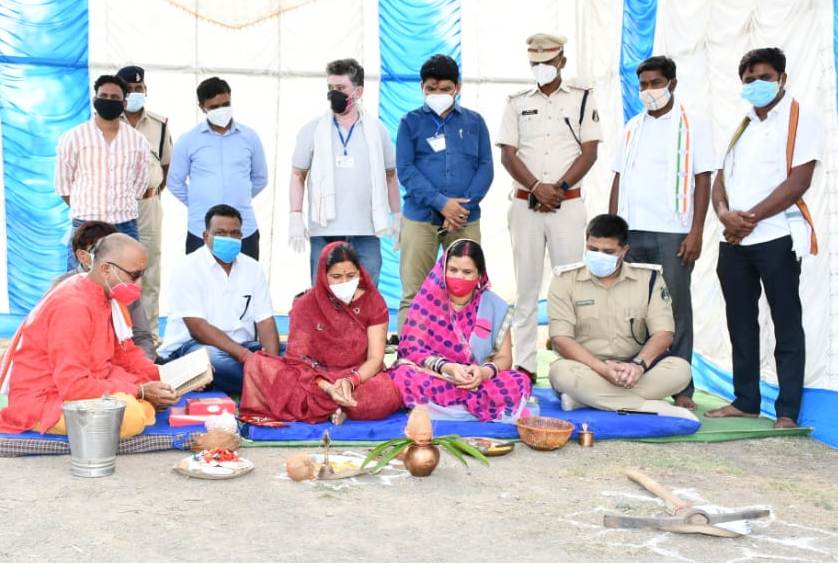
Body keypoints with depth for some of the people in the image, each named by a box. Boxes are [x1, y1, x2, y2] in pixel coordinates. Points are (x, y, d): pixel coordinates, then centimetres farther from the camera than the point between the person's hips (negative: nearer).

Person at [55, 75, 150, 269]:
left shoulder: (137, 141, 7)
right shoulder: (73, 138, -1)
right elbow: (63, 184, 5)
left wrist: (120, 209, 11)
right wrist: (87, 211, 6)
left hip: (126, 227, 3)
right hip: (86, 228, -3)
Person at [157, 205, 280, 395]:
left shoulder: (252, 268, 9)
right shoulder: (188, 269, -7)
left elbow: (265, 322, 4)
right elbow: (198, 328, -17)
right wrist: (245, 355, -28)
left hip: (243, 346, 5)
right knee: (212, 358, -39)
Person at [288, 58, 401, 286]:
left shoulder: (377, 129, 9)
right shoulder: (313, 129, 6)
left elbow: (390, 175, 14)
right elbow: (298, 175, 7)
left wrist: (398, 216, 10)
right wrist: (295, 216, -3)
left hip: (366, 232, 1)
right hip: (325, 232, -1)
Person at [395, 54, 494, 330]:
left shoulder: (474, 122, 12)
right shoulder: (411, 122, 7)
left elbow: (485, 167, 6)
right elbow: (405, 169, -2)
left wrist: (464, 206, -9)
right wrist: (441, 202, -13)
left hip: (465, 220, 2)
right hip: (420, 218, -1)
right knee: (413, 294, -2)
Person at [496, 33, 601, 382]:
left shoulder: (582, 98, 7)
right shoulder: (517, 103, 11)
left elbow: (589, 153, 0)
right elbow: (508, 155, 3)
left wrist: (558, 188, -11)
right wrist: (537, 189, -12)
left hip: (568, 205, -1)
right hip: (524, 205, 2)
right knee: (526, 285, 4)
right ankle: (524, 365, 7)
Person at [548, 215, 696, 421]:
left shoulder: (648, 278, 3)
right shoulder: (566, 279, -2)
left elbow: (663, 333, -5)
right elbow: (561, 339, -10)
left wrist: (638, 365, -26)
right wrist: (603, 369, -25)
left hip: (632, 371, 2)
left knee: (680, 369, -26)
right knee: (561, 372, -35)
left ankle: (587, 397, -30)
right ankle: (652, 407, -33)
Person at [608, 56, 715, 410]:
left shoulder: (693, 126, 3)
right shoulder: (632, 128, 16)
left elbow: (702, 181, -2)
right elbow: (618, 180, 15)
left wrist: (696, 232, -10)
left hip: (673, 233, -4)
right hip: (631, 232, 4)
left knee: (675, 310, -1)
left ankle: (681, 389, 5)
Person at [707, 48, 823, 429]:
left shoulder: (801, 120, -1)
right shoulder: (740, 125, 18)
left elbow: (798, 182, -11)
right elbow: (721, 178, 13)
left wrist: (750, 218, -14)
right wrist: (724, 212, -9)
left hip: (777, 237, -6)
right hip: (733, 240, 6)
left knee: (786, 325, -2)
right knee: (741, 323, 10)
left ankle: (787, 412, 0)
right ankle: (745, 401, 20)